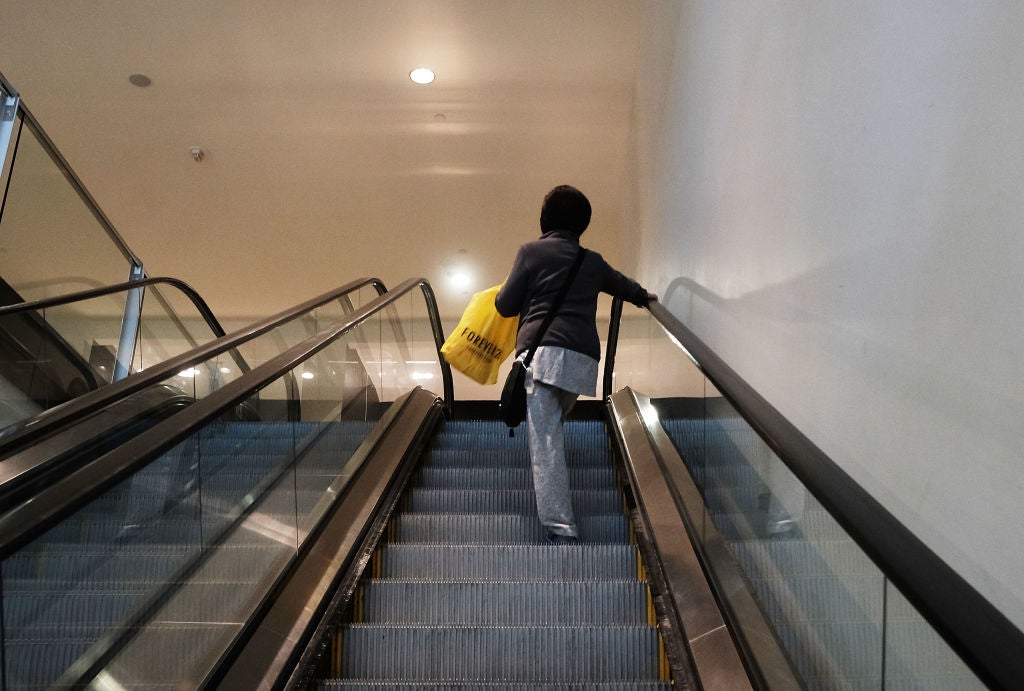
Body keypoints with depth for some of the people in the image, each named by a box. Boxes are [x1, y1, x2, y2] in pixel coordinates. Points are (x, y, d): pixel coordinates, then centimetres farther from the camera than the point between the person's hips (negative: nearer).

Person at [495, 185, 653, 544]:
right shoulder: (593, 261, 22)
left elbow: (505, 305, 6)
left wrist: (507, 292, 30)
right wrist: (643, 296, 64)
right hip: (584, 357, 5)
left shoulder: (531, 251, 9)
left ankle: (560, 528, -15)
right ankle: (559, 515, 24)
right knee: (553, 428, 22)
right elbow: (623, 285, 41)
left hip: (542, 351, -5)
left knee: (545, 440, -8)